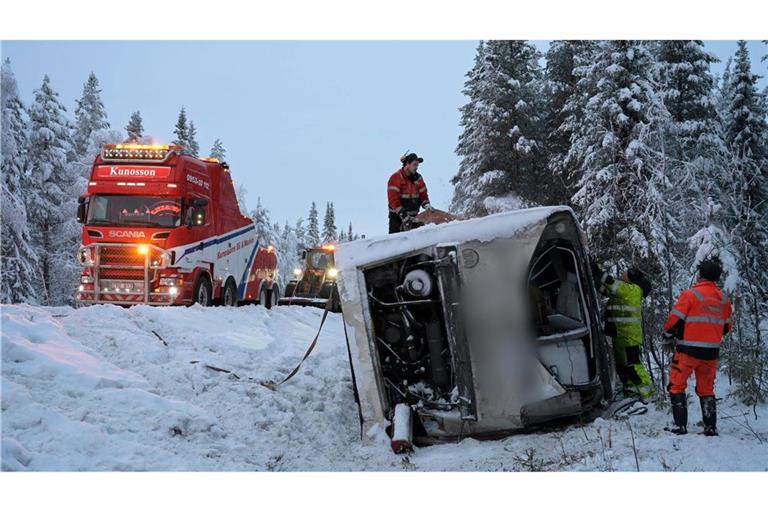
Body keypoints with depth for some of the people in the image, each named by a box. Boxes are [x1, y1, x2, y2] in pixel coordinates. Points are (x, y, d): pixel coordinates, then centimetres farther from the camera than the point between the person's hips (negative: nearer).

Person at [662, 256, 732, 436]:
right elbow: (727, 326, 13)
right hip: (712, 352, 5)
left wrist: (668, 338, 5)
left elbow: (675, 320, -11)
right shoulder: (724, 300, 6)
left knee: (677, 386, 5)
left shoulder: (691, 294, -11)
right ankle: (711, 427, 13)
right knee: (706, 389, 17)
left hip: (688, 350, -5)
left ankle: (680, 425, -2)